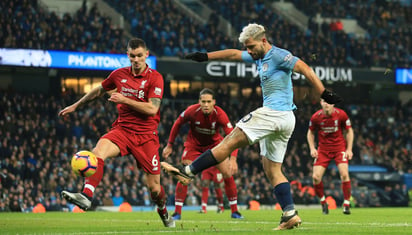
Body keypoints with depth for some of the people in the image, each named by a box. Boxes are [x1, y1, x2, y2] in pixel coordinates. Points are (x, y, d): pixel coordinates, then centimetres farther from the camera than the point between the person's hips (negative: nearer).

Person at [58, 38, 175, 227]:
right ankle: (86, 196, -43)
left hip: (146, 135, -2)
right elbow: (99, 90, 23)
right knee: (98, 152, -30)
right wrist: (75, 106, 28)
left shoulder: (155, 78, -6)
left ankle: (164, 214, 33)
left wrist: (124, 100, -19)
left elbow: (152, 109, -16)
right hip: (122, 129, 2)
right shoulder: (119, 75, 6)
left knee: (154, 185, 2)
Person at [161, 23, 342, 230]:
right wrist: (205, 56, 26)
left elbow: (305, 69, -14)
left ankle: (187, 172, -8)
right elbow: (234, 54, 28)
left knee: (230, 142, -9)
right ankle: (290, 215, 1)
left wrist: (324, 94, -21)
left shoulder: (278, 55, -7)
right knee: (272, 170, 9)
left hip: (274, 112, -10)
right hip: (284, 120, 10)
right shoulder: (259, 57, 20)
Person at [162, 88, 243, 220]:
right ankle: (177, 212, -3)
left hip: (214, 144, 0)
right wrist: (169, 145, -4)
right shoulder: (192, 111, -25)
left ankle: (234, 211, 3)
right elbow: (177, 124, -5)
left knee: (228, 174, -10)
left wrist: (233, 159, -44)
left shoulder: (219, 115, -28)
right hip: (194, 144, 0)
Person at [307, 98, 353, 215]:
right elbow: (310, 133, 10)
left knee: (344, 174, -20)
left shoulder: (341, 114, -9)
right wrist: (312, 148, -3)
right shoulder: (316, 117, -7)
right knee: (316, 177, -13)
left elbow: (349, 131, 4)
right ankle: (323, 202, 11)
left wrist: (349, 149, -3)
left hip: (339, 147, -1)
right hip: (323, 149, 1)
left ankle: (346, 204, -7)